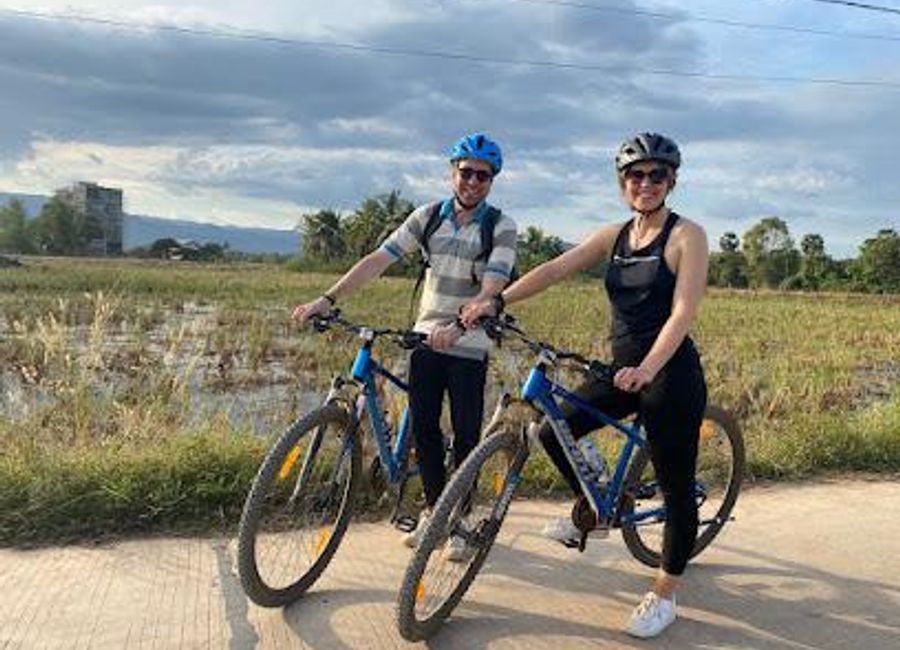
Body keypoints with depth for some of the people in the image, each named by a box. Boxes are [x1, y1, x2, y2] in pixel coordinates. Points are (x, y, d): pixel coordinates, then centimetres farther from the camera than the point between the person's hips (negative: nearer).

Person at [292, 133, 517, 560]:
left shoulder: (501, 227, -8)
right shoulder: (428, 217, 1)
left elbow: (492, 288, -22)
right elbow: (377, 260, -6)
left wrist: (458, 324, -39)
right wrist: (328, 299, -16)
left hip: (469, 347, -3)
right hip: (426, 339, 3)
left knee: (466, 436, 3)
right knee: (422, 429, 7)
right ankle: (432, 509, 26)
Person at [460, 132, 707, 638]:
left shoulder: (687, 235, -8)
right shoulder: (614, 236, 9)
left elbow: (683, 312, -19)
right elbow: (555, 269, -2)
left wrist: (648, 368, -34)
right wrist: (498, 301, -14)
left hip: (671, 374, -6)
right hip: (623, 370, 6)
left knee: (677, 489, 3)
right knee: (554, 431, 4)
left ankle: (664, 596, 22)